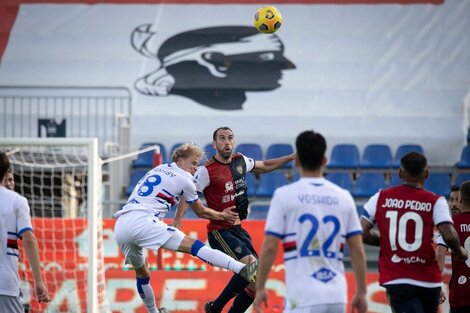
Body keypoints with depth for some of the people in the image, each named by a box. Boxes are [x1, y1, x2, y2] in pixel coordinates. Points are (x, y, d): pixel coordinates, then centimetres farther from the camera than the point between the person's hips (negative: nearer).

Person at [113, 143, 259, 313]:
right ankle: (242, 269, -28)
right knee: (193, 245, -15)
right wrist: (222, 215, 36)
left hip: (120, 227, 7)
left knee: (141, 273, 28)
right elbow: (201, 212, 19)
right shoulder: (184, 179, 8)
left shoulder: (158, 169, 27)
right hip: (142, 221, -7)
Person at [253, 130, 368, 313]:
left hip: (303, 298, -4)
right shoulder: (343, 197, 9)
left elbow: (269, 248, -5)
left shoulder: (284, 195, -3)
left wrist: (260, 288, 4)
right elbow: (358, 250, 7)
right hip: (337, 298, 4)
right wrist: (361, 292, 14)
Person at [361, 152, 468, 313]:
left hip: (396, 280, -1)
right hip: (429, 280, 1)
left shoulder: (381, 198, 1)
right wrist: (459, 251, 5)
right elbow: (449, 236, -16)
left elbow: (360, 234, -1)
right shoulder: (435, 202, -4)